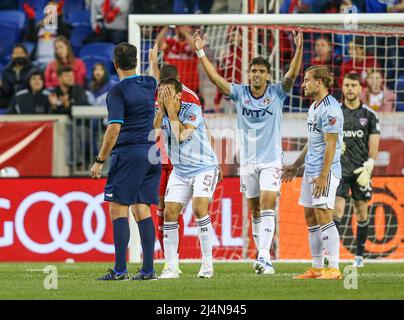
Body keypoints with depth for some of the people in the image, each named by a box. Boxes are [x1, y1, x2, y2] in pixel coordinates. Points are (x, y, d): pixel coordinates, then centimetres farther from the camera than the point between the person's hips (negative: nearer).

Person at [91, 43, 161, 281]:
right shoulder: (149, 84, 10)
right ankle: (148, 269, 2)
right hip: (151, 154, 7)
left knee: (118, 209, -6)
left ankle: (120, 270, -13)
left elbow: (114, 129, -16)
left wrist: (100, 161, -10)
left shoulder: (118, 91, -10)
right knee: (142, 210, 7)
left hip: (127, 154, -7)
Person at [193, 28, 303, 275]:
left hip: (271, 161, -3)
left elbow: (292, 74, -19)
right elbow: (214, 77, -4)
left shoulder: (277, 93, -5)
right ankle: (264, 259, 17)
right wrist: (200, 52, -11)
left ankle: (264, 256, -24)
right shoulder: (240, 93, 1)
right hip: (248, 161, 3)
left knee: (267, 207, -16)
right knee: (255, 212, 8)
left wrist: (299, 50, -33)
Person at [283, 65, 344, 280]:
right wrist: (296, 166, 28)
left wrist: (323, 176, -22)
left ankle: (334, 268, -12)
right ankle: (317, 268, 13)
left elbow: (331, 145, -19)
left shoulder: (330, 109, -15)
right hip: (310, 171, 10)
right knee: (310, 218, 9)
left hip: (325, 171, -10)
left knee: (323, 215, -13)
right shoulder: (313, 107, 16)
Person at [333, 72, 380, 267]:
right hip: (340, 169, 0)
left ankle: (359, 255, 14)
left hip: (360, 171, 0)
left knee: (361, 212, 5)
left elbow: (374, 145, 0)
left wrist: (367, 169, -8)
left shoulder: (369, 115, 3)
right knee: (337, 209, -13)